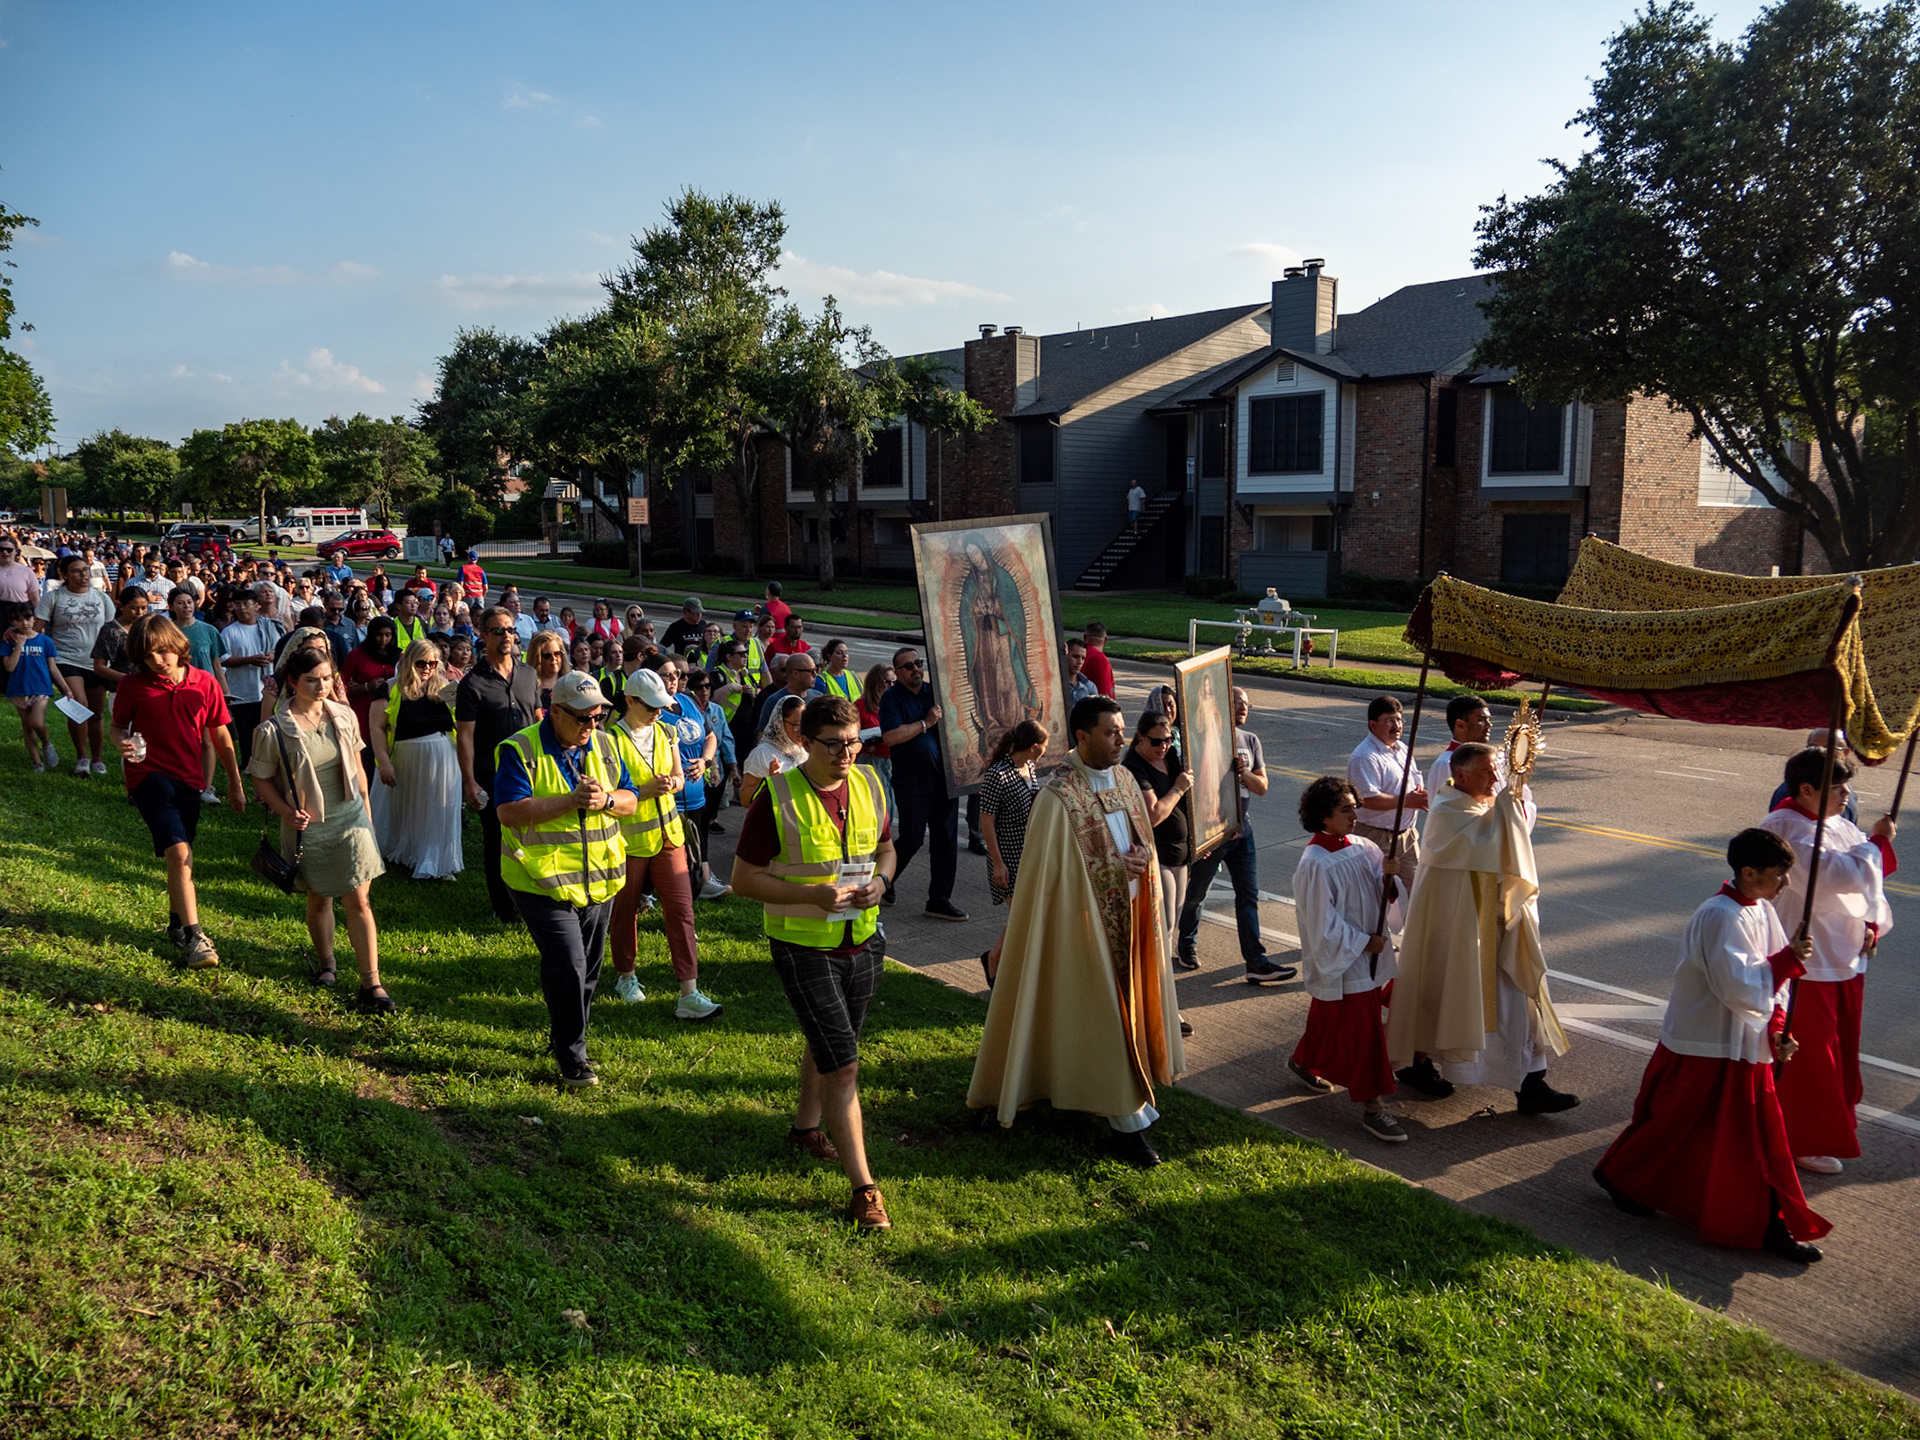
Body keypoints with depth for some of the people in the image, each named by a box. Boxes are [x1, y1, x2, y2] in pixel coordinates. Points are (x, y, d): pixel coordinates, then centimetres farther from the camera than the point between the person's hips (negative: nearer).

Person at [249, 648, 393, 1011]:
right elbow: (261, 779, -3)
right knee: (319, 898, 16)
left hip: (349, 817, 2)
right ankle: (325, 961, 42)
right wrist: (287, 813, -17)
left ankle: (371, 984, -2)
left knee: (358, 900, -3)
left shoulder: (345, 716, -2)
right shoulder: (274, 730, -13)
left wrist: (366, 810, 12)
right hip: (307, 826, -1)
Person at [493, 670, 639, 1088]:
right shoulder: (519, 750, -11)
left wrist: (605, 799, -16)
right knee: (567, 965, -12)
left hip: (598, 879, 6)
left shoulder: (605, 746, 6)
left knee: (587, 968, 14)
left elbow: (630, 801, 7)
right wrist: (571, 801, -25)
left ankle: (562, 1039, 34)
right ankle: (571, 1058, 2)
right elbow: (509, 812, -20)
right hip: (543, 880, -6)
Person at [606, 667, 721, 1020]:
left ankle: (689, 995, -2)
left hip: (668, 833, 4)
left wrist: (671, 784, -9)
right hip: (628, 839, -4)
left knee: (681, 910, -3)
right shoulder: (612, 739, -12)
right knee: (625, 911, 12)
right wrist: (646, 790, -23)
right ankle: (626, 976, 36)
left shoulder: (666, 733, 5)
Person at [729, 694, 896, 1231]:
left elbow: (885, 848, 14)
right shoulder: (776, 798, -17)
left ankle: (806, 1125, 49)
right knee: (842, 1064, -8)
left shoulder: (868, 786, -1)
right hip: (803, 949, -5)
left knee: (830, 1043, 24)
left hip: (864, 941, 6)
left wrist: (880, 880, -9)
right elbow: (744, 878, -13)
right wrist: (813, 895, -26)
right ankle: (863, 1188, 0)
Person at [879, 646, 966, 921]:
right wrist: (926, 723, -16)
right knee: (912, 839, 1)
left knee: (946, 840, 6)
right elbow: (891, 736, -19)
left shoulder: (935, 691, 10)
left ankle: (940, 899, 16)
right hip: (911, 783, -5)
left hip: (942, 779, 6)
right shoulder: (892, 697, -6)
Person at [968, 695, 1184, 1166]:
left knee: (1129, 1000, 16)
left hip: (1129, 915, 7)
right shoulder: (1059, 797, -20)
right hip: (1087, 919, -7)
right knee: (1102, 1013, 1)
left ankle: (1128, 1091, 34)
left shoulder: (1124, 779, 3)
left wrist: (1141, 859, -1)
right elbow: (1054, 870, -17)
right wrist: (1117, 867, -19)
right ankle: (1125, 1115, 10)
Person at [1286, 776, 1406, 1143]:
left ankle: (1303, 1062, 44)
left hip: (1370, 952, 8)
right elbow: (1323, 923, -19)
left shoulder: (1361, 847, 1)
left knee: (1331, 1022, 21)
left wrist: (1386, 874, -10)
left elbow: (1377, 894, 11)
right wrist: (1363, 943, -15)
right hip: (1340, 961, -8)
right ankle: (1372, 1107, 4)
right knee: (1361, 1028, -4)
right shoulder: (1315, 864, -21)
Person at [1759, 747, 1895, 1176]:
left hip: (1847, 958, 9)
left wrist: (1873, 923, 0)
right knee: (1809, 1053, 1)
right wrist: (1876, 842, -16)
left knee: (1842, 1044, 21)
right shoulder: (1785, 830, -21)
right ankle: (1805, 1141, 14)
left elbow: (1868, 880, 15)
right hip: (1805, 962, -9)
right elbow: (1840, 876, -30)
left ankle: (1835, 1120, 40)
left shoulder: (1841, 827, 7)